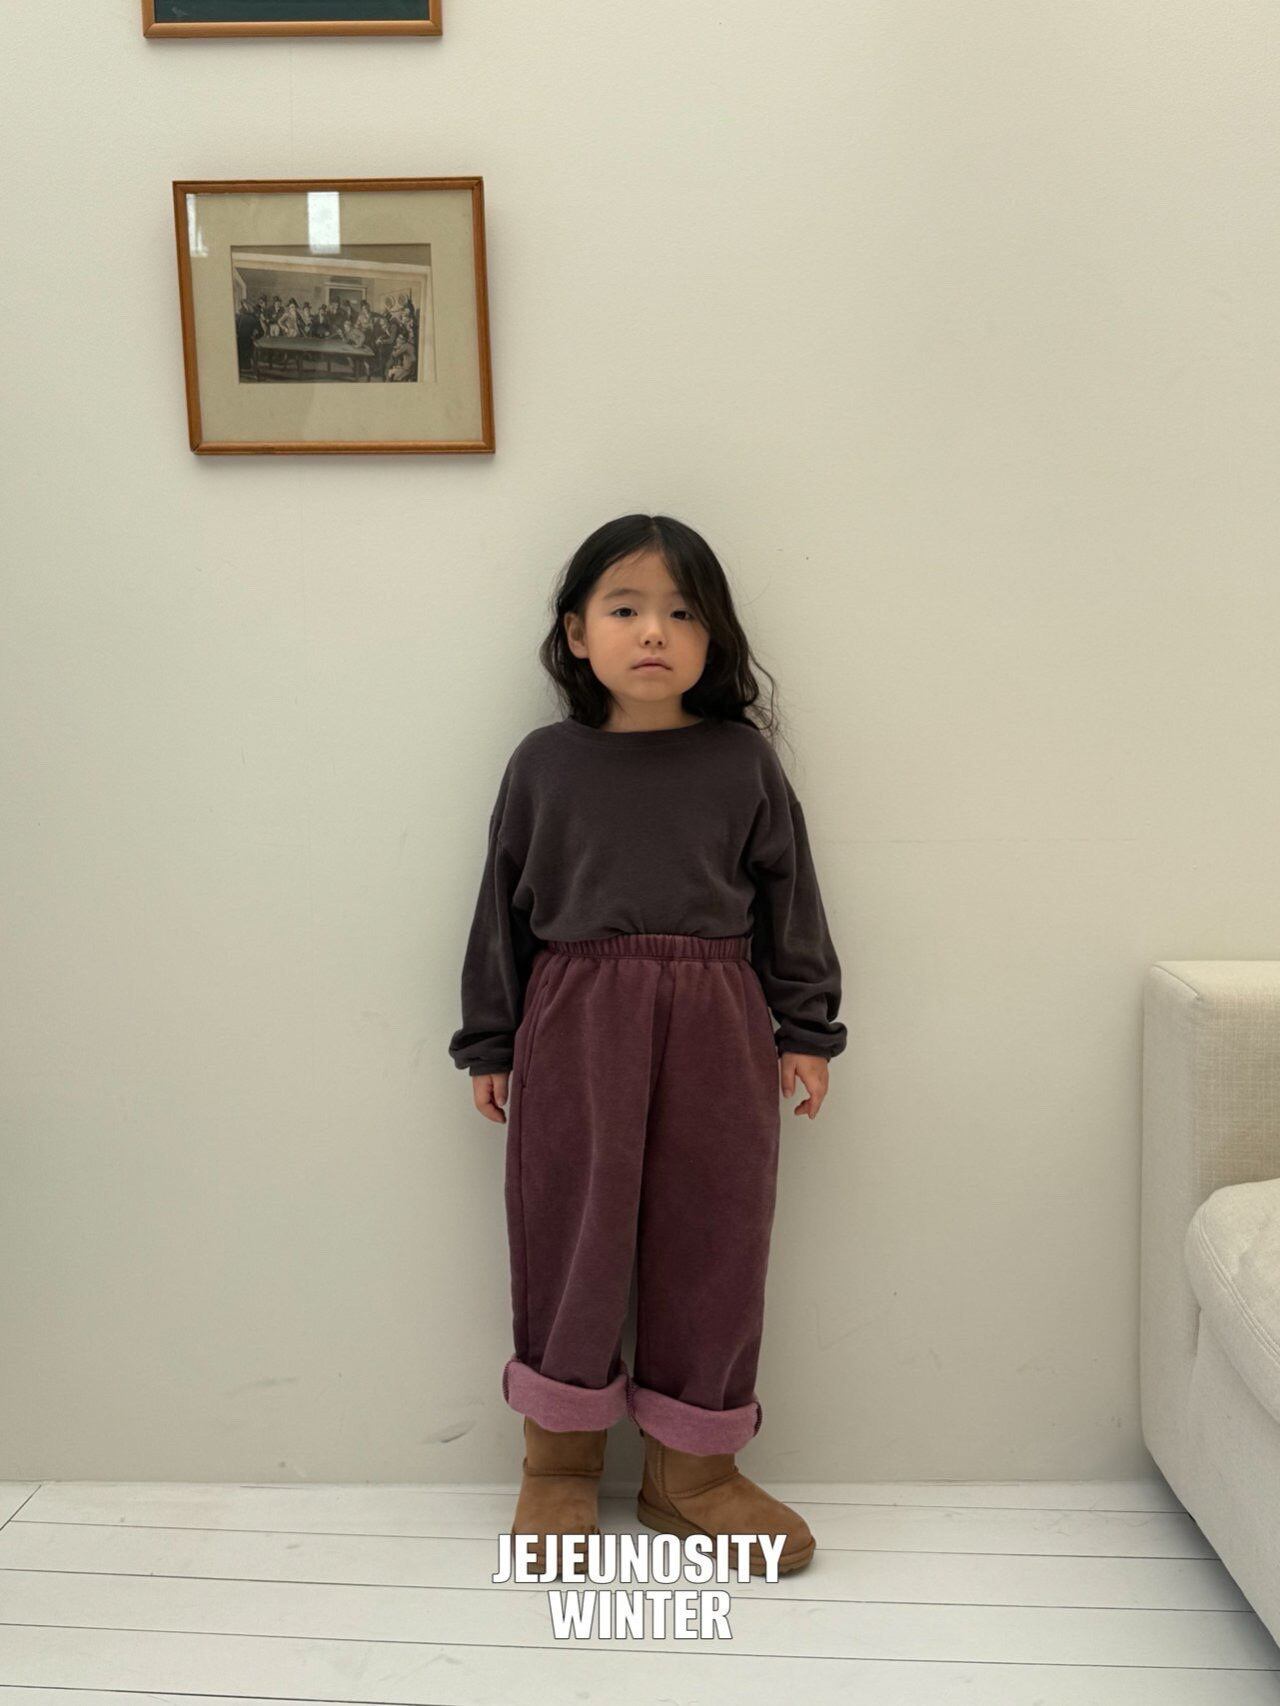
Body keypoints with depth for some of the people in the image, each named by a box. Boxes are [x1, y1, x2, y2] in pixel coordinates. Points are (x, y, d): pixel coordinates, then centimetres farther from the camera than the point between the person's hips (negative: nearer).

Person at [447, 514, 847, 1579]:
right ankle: (560, 1461, 26)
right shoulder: (544, 763, 3)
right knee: (570, 1237, 7)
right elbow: (503, 906, 7)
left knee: (710, 1240, 8)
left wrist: (806, 1030, 5)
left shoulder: (743, 759, 3)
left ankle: (692, 1469, 26)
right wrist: (489, 1043, 7)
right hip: (575, 1023, 0)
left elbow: (789, 896, 7)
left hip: (714, 1027, 1)